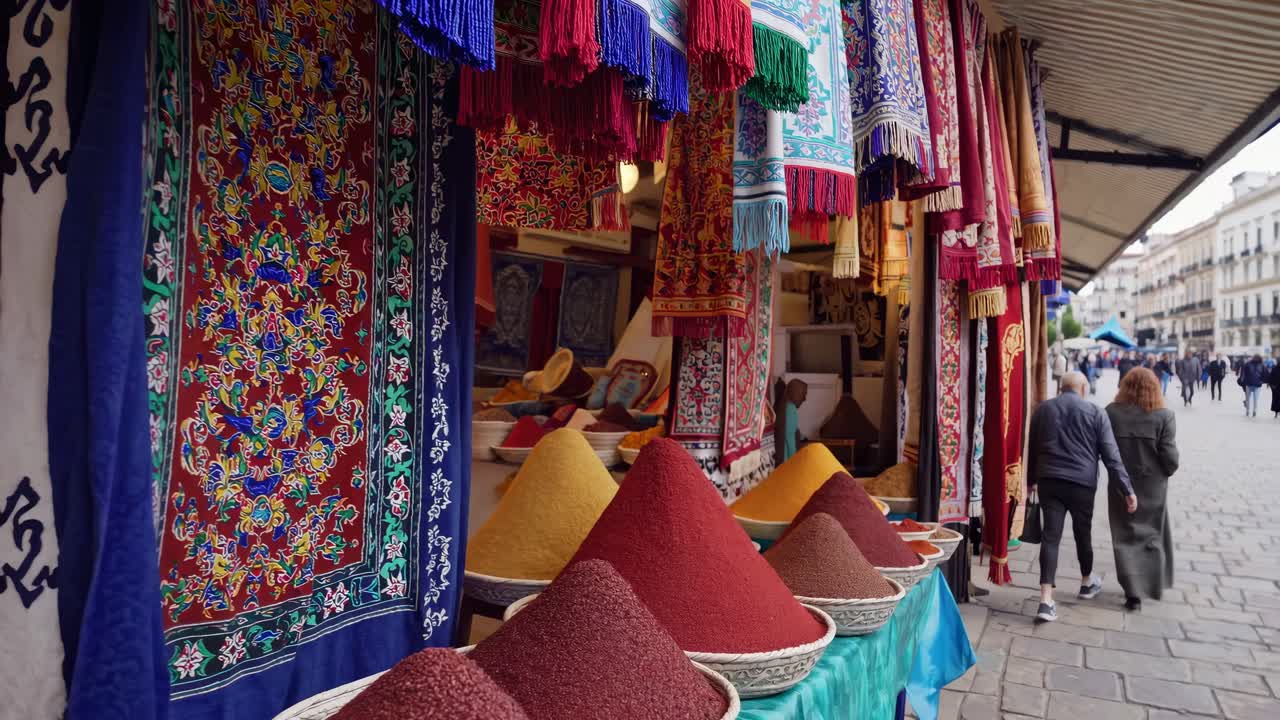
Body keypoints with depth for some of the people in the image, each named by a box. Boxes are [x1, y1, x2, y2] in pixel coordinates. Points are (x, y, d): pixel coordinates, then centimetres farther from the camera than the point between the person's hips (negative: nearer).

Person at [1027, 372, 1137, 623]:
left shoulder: (1042, 409, 8)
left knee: (1051, 536, -1)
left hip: (1048, 481, 2)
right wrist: (1127, 490, -2)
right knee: (1083, 533, 16)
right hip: (1082, 483, -2)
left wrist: (1031, 479, 27)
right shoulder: (1095, 412, -1)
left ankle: (1046, 600, -9)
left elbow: (1032, 448, 16)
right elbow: (1111, 454, -4)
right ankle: (1087, 583, 41)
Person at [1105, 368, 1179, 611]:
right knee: (1153, 534, 19)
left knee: (1126, 538, 9)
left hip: (1121, 485, 0)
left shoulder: (1111, 412, -10)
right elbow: (1169, 455, -12)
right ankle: (1155, 585, 31)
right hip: (1153, 486, 0)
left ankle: (1133, 593, 6)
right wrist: (1168, 471, 9)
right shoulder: (1163, 415, -12)